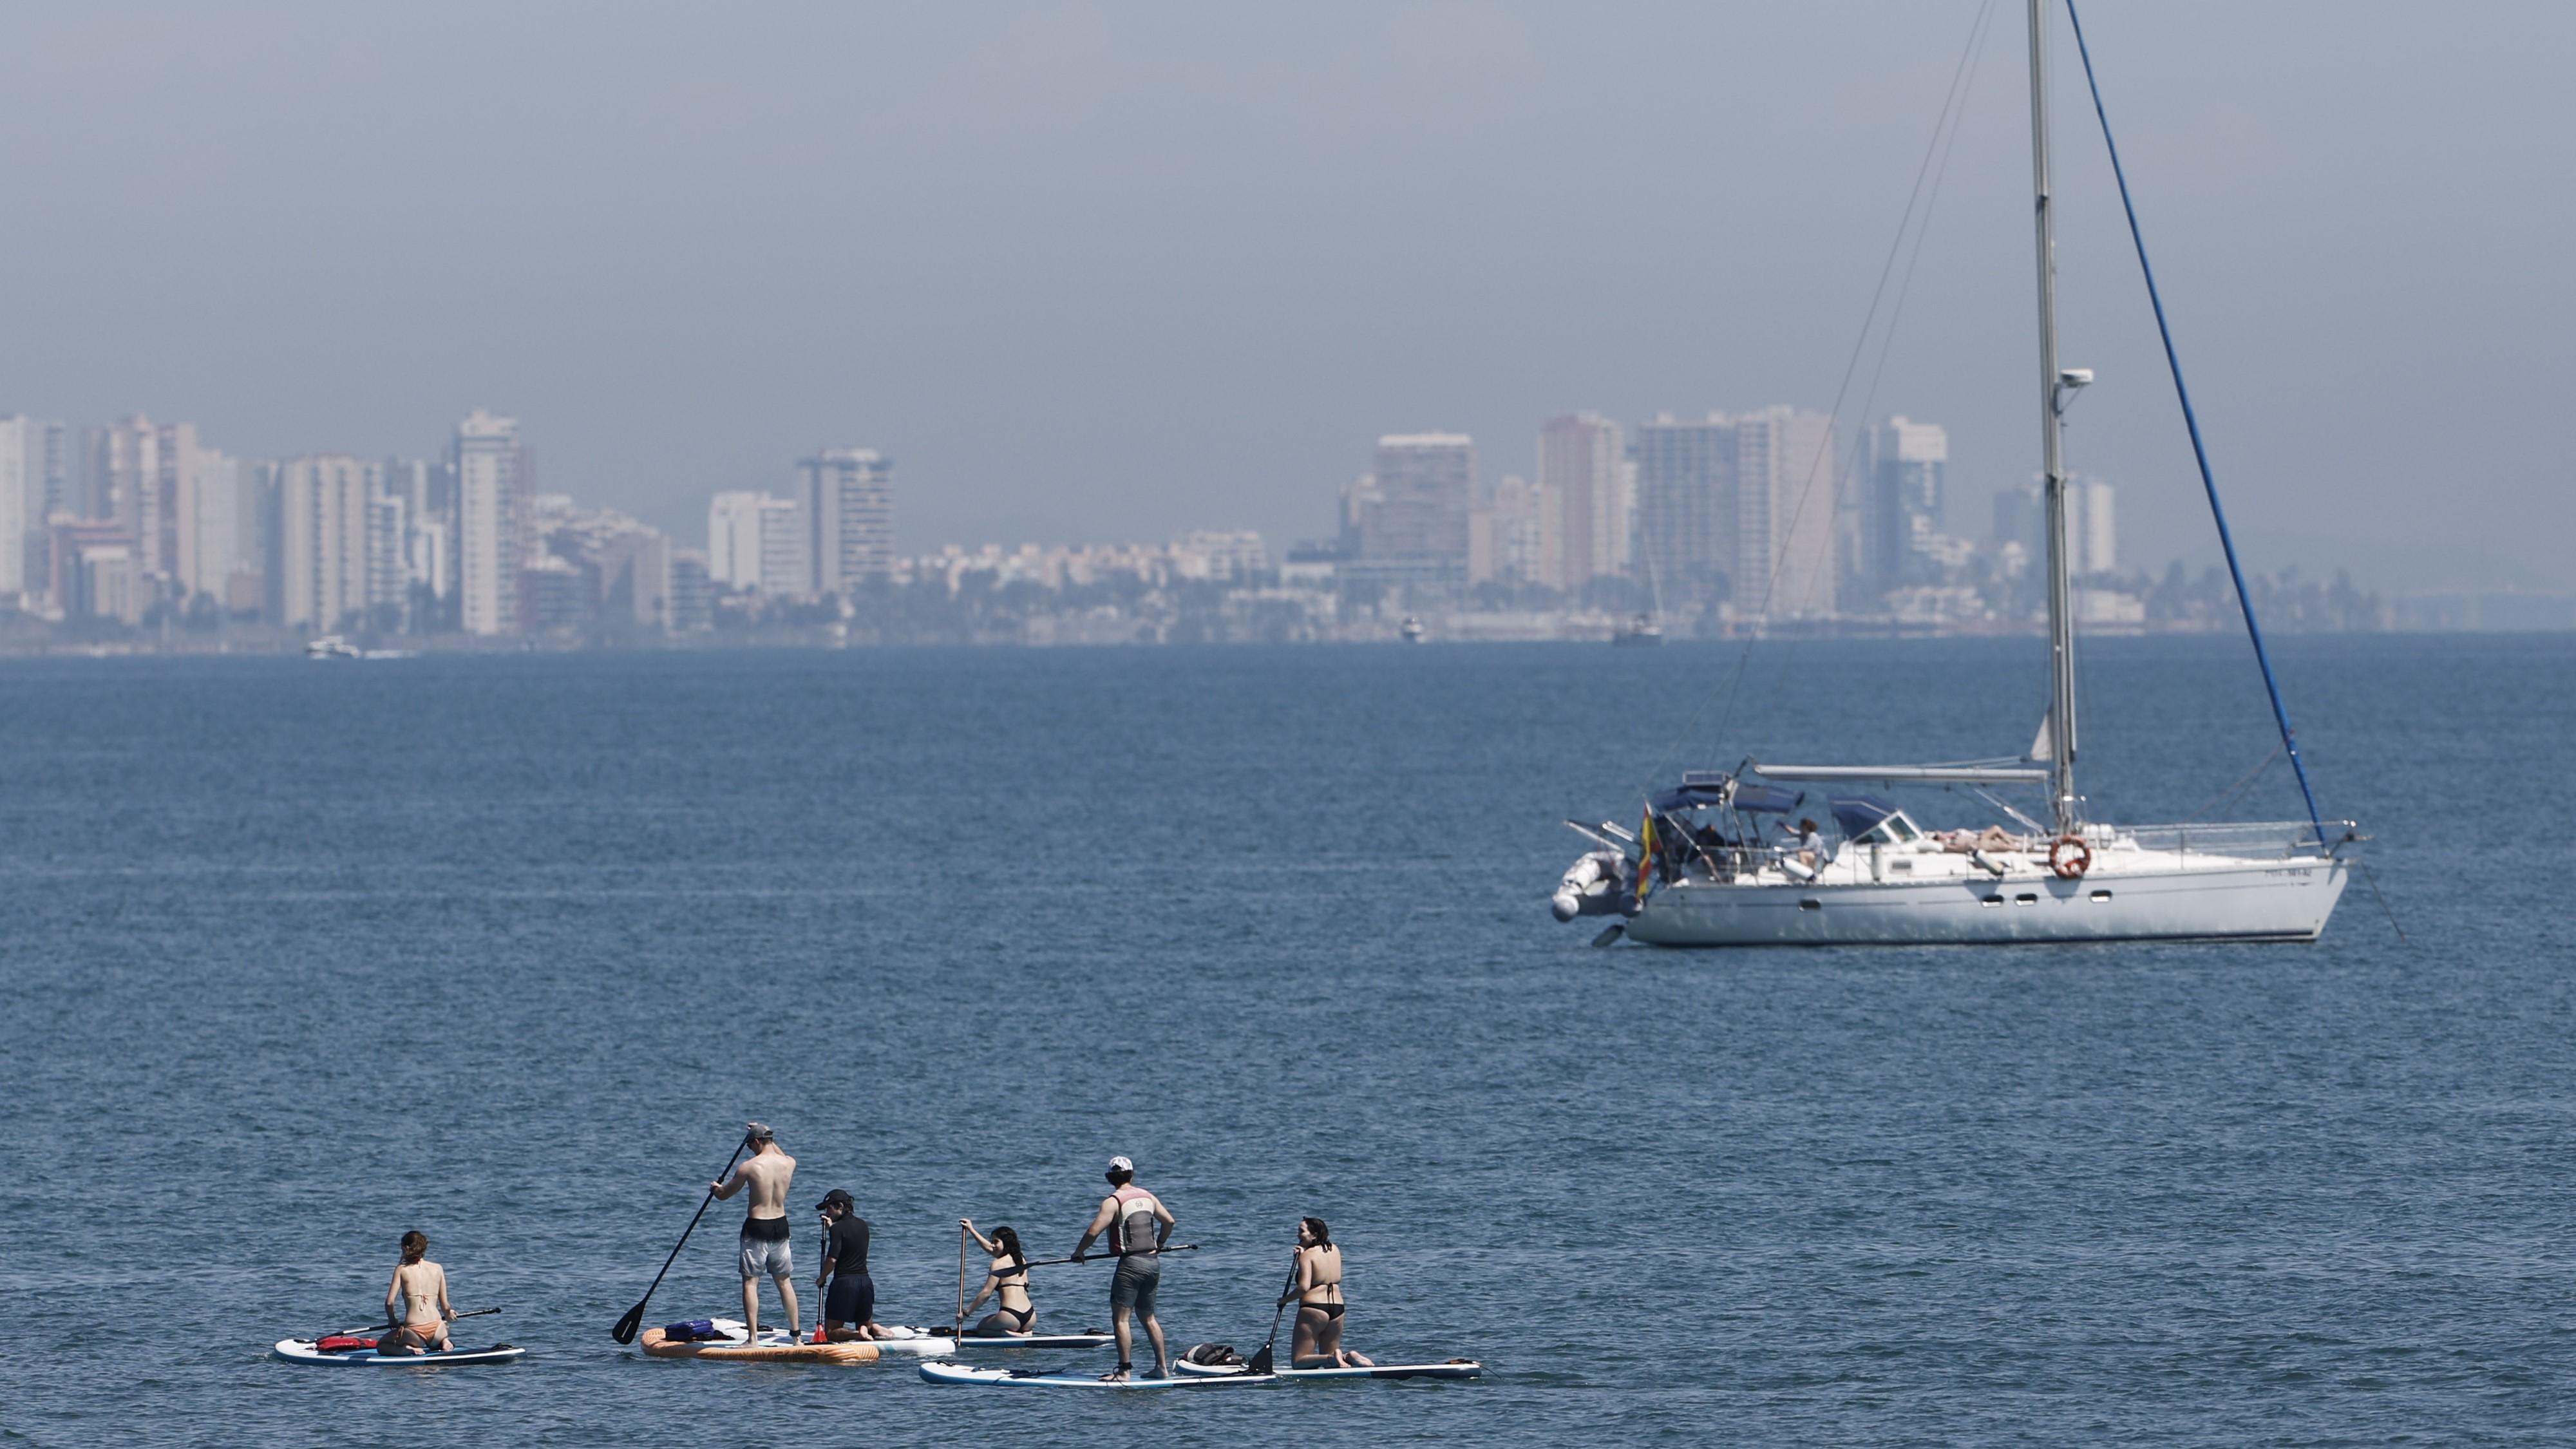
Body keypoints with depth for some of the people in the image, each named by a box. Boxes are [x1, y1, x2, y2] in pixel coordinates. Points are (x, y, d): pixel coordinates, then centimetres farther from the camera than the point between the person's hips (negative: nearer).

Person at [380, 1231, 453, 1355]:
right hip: (436, 1329, 3)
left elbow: (389, 1302, -6)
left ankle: (405, 1349, -7)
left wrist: (393, 1321, 14)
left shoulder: (402, 1270, 0)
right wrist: (448, 1314, 33)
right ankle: (444, 1343, 4)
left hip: (414, 1332, -3)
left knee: (381, 1346, 23)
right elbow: (445, 1306, 10)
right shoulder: (438, 1269, 7)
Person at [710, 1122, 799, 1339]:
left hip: (757, 1227, -5)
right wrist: (766, 1136, 39)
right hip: (781, 1226, 5)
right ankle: (795, 1333, 17)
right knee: (784, 1281, 15)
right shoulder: (789, 1164, 0)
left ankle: (753, 1336, -8)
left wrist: (715, 1188, 24)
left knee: (750, 1282, 0)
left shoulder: (749, 1168, -13)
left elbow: (723, 1194, 1)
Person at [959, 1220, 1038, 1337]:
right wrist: (971, 1230, 41)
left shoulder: (999, 1264, -6)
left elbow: (986, 1293, -8)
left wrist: (966, 1312, -1)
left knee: (981, 1329, 17)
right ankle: (1025, 1333, 2)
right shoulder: (1021, 1259, 17)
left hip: (1011, 1316, -7)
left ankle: (1005, 1333, -11)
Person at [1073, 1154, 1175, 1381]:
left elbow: (1094, 1231, -17)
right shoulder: (1148, 1197, 10)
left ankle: (1125, 1371, -10)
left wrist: (1079, 1252, 0)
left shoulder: (1113, 1202, -10)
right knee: (1148, 1317, 19)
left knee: (1120, 1319, -5)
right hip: (1153, 1263, 7)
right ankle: (1162, 1368, 20)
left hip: (1131, 1264, -7)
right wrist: (1159, 1244, 36)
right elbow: (1169, 1221, 18)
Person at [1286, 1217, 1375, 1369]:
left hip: (1313, 1308, -7)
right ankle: (1349, 1357, -10)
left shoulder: (1307, 1255, -10)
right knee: (1329, 1364, 18)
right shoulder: (1335, 1250, 11)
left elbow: (1304, 1287, -19)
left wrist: (1285, 1299, -5)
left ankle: (1332, 1358, -24)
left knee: (1298, 1362, -3)